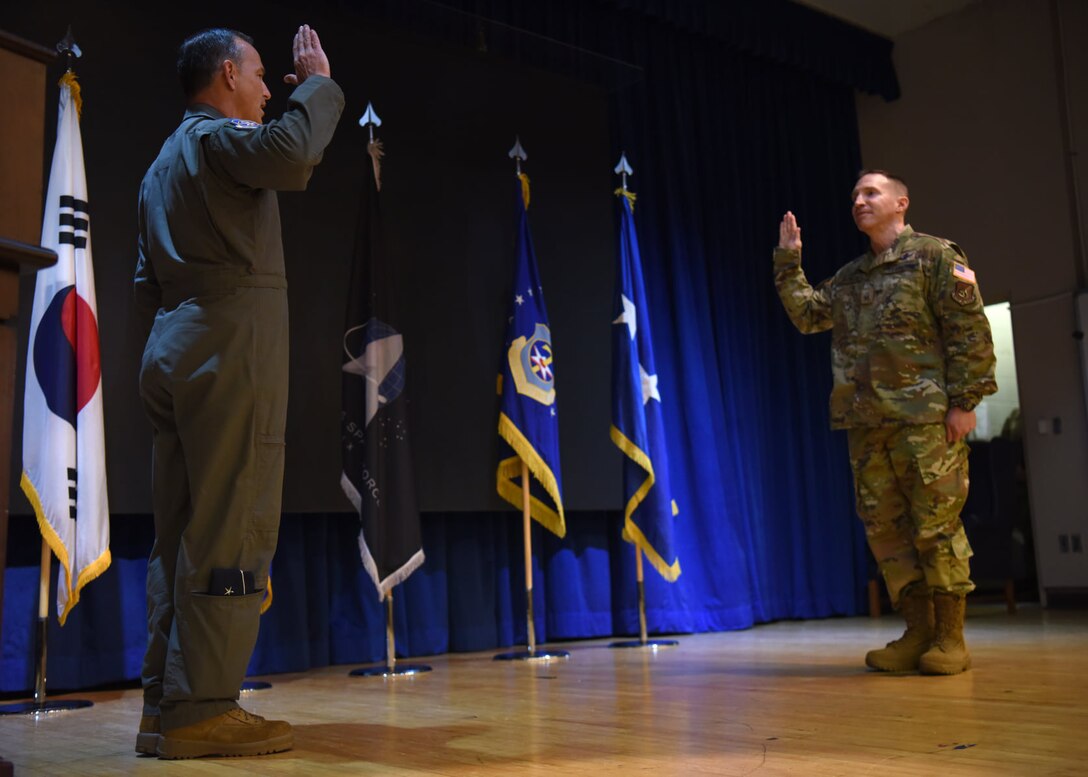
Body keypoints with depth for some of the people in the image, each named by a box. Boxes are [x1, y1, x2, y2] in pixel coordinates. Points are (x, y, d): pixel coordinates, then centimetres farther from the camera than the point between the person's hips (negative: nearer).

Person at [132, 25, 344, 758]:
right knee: (233, 534, -10)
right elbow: (291, 152, -24)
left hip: (174, 355, 10)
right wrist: (318, 84, -7)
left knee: (182, 535, 7)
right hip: (232, 348, -9)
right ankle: (203, 710, -11)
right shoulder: (218, 136, -2)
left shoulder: (164, 163, 27)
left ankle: (166, 707, 8)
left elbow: (148, 279, 24)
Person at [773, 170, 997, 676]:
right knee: (885, 528, 6)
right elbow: (807, 314, 17)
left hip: (926, 419, -6)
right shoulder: (850, 277, 20)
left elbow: (969, 331, -6)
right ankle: (918, 633, 15)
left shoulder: (934, 257, 0)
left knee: (936, 526, -4)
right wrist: (788, 263, 10)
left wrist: (965, 402, -12)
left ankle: (950, 638, 5)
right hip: (867, 424, 7)